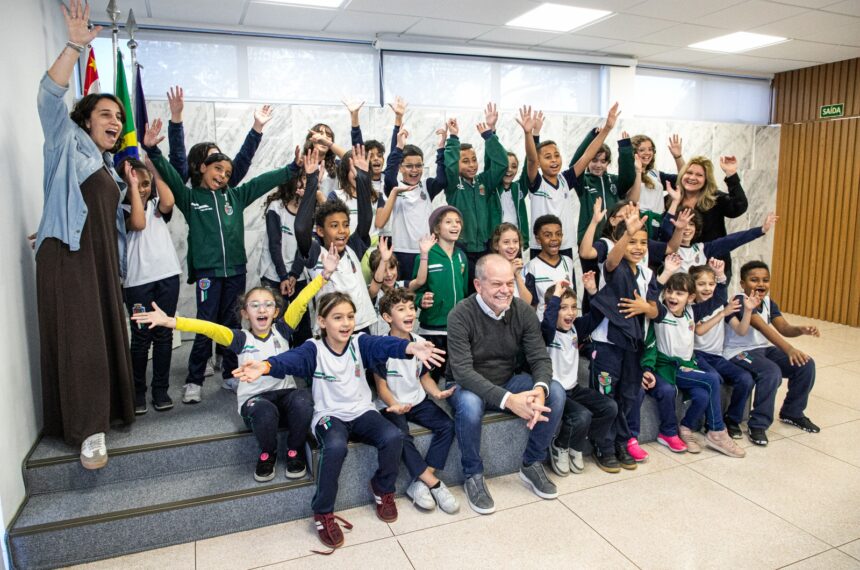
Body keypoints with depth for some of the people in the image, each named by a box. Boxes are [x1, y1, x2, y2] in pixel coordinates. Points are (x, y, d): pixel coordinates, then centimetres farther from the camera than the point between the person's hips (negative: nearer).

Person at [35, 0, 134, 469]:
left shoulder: (109, 168, 23)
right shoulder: (68, 143, 3)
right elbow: (51, 97, -14)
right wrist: (74, 47, -21)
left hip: (101, 260, 7)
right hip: (68, 257, -7)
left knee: (105, 335, 8)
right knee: (79, 340, -9)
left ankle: (104, 410, 20)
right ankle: (88, 430, -6)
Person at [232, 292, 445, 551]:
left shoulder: (360, 342, -6)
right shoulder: (314, 349, -10)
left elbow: (384, 344, -27)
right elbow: (291, 359, -31)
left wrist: (410, 347, -51)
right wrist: (266, 366, -56)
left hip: (362, 412, 3)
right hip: (329, 415, -2)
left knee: (393, 436, -25)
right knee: (335, 447, -35)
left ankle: (383, 490, 5)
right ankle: (323, 514, -12)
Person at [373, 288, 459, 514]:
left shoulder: (420, 342, 3)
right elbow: (381, 386, -10)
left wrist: (437, 392, -8)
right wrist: (394, 405, -29)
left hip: (418, 401, 5)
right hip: (392, 406, -5)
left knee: (447, 425, -16)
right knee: (401, 437, -31)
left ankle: (419, 483, -11)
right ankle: (433, 483, -14)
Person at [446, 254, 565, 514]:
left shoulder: (523, 312, -8)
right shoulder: (460, 315, -22)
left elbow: (540, 358, -10)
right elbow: (462, 371, -29)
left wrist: (540, 389, -34)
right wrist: (507, 400, -41)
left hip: (509, 381, 4)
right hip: (469, 386, -4)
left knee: (556, 392, -19)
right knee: (469, 404, -38)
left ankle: (532, 465, 2)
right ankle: (473, 476, -10)